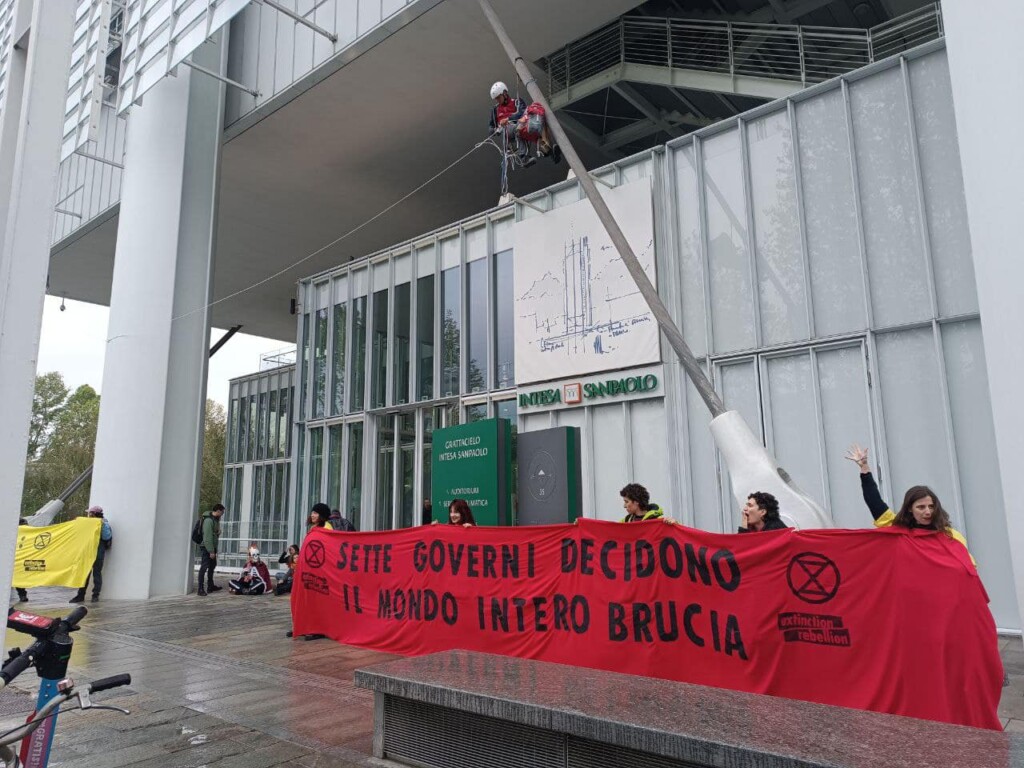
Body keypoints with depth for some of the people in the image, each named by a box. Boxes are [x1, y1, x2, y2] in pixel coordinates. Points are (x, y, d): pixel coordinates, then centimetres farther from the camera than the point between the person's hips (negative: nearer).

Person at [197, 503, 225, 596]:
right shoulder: (208, 520, -21)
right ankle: (200, 589, -4)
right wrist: (211, 551, -24)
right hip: (206, 547, -10)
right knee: (204, 567, -7)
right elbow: (207, 537, -24)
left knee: (212, 566, 18)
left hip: (212, 547, 10)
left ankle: (210, 586, 29)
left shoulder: (216, 519, 9)